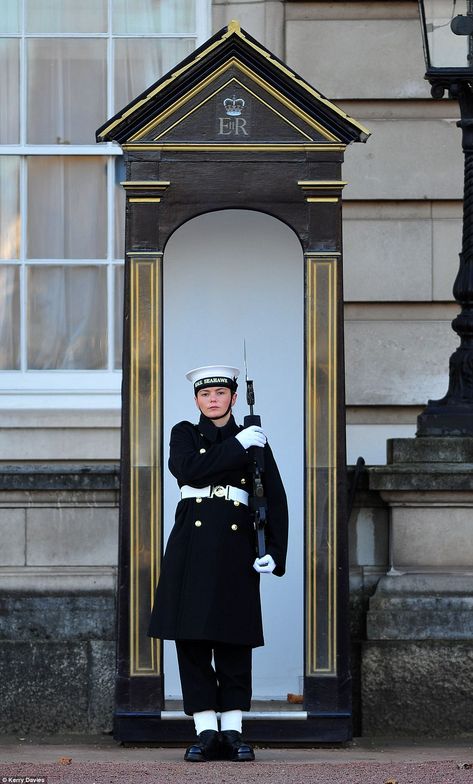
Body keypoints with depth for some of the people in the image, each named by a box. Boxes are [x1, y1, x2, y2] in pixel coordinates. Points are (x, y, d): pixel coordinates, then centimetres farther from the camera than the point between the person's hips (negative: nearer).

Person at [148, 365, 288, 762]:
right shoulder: (184, 435, 11)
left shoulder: (254, 440, 11)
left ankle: (233, 732, 5)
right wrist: (236, 446, -9)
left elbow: (276, 500, 6)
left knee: (235, 641, 0)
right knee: (192, 637, -3)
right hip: (192, 546, 0)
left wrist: (275, 553, -5)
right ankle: (205, 731, 1)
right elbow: (191, 472, -10)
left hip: (236, 547, 0)